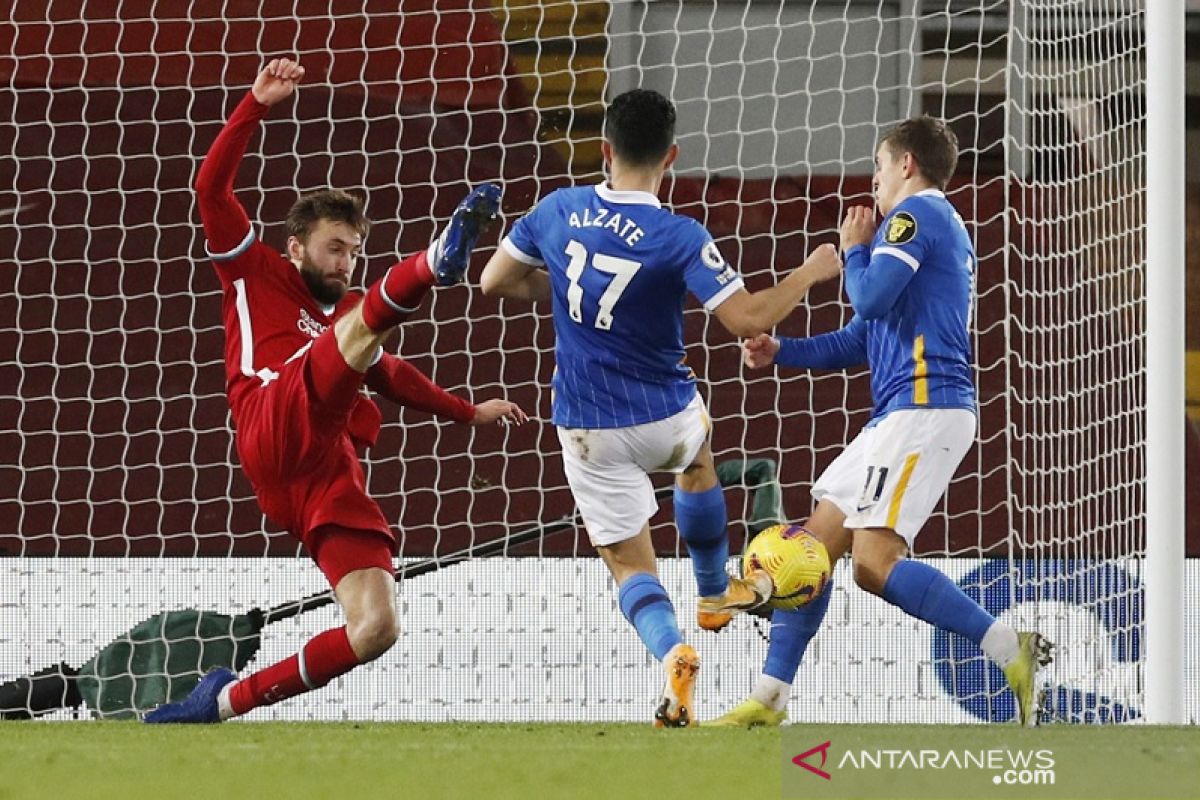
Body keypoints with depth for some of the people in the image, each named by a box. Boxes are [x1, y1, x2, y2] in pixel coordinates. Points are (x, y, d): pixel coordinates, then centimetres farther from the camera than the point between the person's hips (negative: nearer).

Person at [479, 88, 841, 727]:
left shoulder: (557, 211, -7)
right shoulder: (679, 238, -19)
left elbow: (495, 281, 4)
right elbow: (748, 319, -21)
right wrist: (811, 272, -6)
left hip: (587, 429, 1)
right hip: (666, 418, -1)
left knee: (628, 564, 8)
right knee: (696, 462, 36)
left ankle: (672, 652, -22)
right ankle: (715, 595, 51)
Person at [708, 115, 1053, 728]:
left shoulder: (916, 213, -4)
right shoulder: (936, 224, 27)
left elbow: (872, 298, -17)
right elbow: (862, 341, 30)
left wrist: (854, 250, 4)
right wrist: (781, 352, 20)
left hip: (924, 407, -10)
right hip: (898, 417, 10)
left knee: (874, 561, -21)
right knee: (816, 543, 9)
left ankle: (1011, 650, -23)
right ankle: (768, 701, 10)